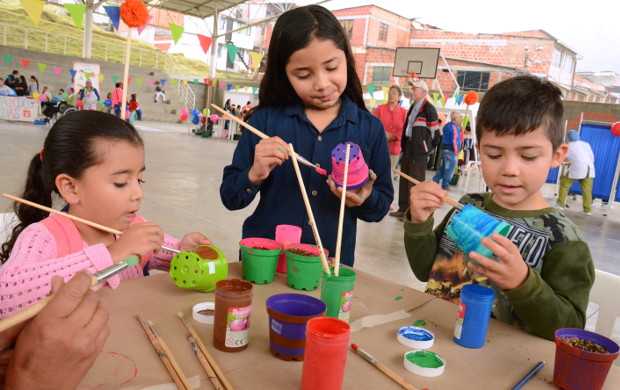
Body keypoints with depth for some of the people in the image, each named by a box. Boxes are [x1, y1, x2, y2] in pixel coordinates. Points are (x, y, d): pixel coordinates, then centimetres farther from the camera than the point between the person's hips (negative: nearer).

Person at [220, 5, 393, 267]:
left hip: (332, 265, 1)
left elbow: (382, 207, 1)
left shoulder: (370, 129, -6)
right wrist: (254, 175, -22)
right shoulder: (265, 119, -8)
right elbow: (230, 198, -3)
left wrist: (366, 199, -19)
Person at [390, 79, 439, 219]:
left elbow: (434, 130, -11)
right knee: (404, 178, 12)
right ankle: (403, 208, 21)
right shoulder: (413, 107, 15)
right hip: (408, 146, 9)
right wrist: (404, 144, 16)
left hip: (419, 149, -9)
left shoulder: (429, 108, -12)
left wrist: (425, 145, -7)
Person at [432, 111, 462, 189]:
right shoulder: (455, 127, -15)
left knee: (442, 168, 16)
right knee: (449, 169, -1)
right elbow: (455, 141, -18)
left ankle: (434, 181, 17)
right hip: (451, 150, -9)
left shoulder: (446, 126, 13)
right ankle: (445, 185, 4)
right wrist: (456, 151, -13)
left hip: (444, 148, 9)